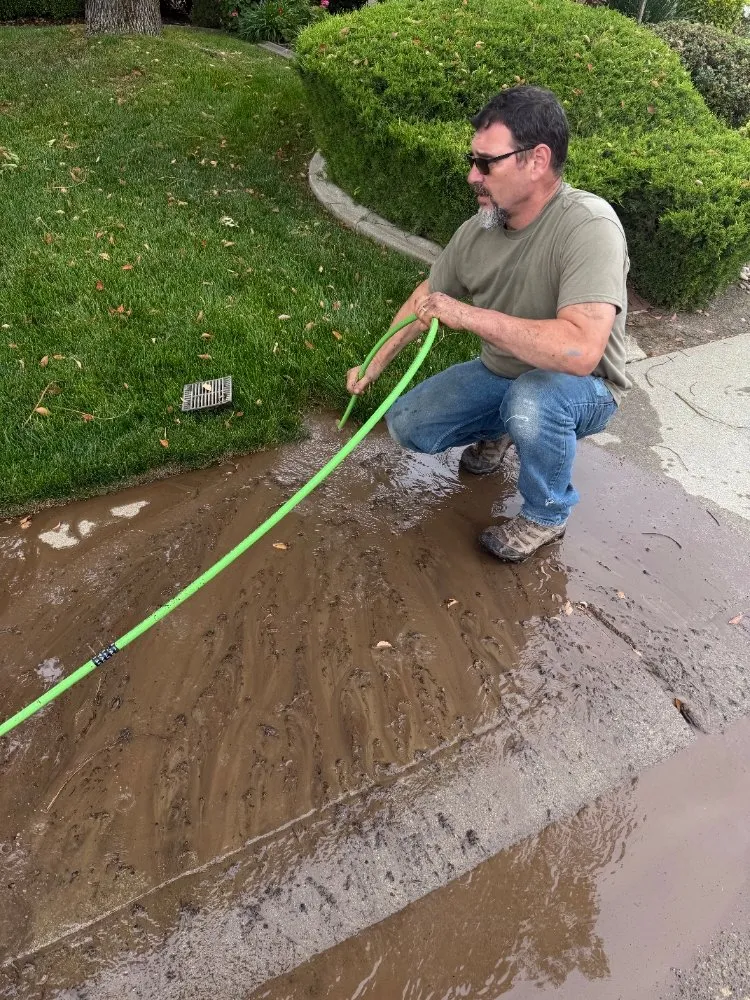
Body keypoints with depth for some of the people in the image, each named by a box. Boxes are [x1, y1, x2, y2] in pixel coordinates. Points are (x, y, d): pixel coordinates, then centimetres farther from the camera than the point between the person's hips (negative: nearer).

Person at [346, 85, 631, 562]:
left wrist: (470, 315, -37)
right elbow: (424, 299, 7)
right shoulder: (476, 231, -11)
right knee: (406, 425, -4)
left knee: (531, 401, -39)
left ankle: (547, 515, -8)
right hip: (500, 374, 6)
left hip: (581, 387, -6)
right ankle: (499, 427, 23)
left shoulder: (588, 225, -31)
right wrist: (374, 366, 14)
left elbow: (580, 351, -43)